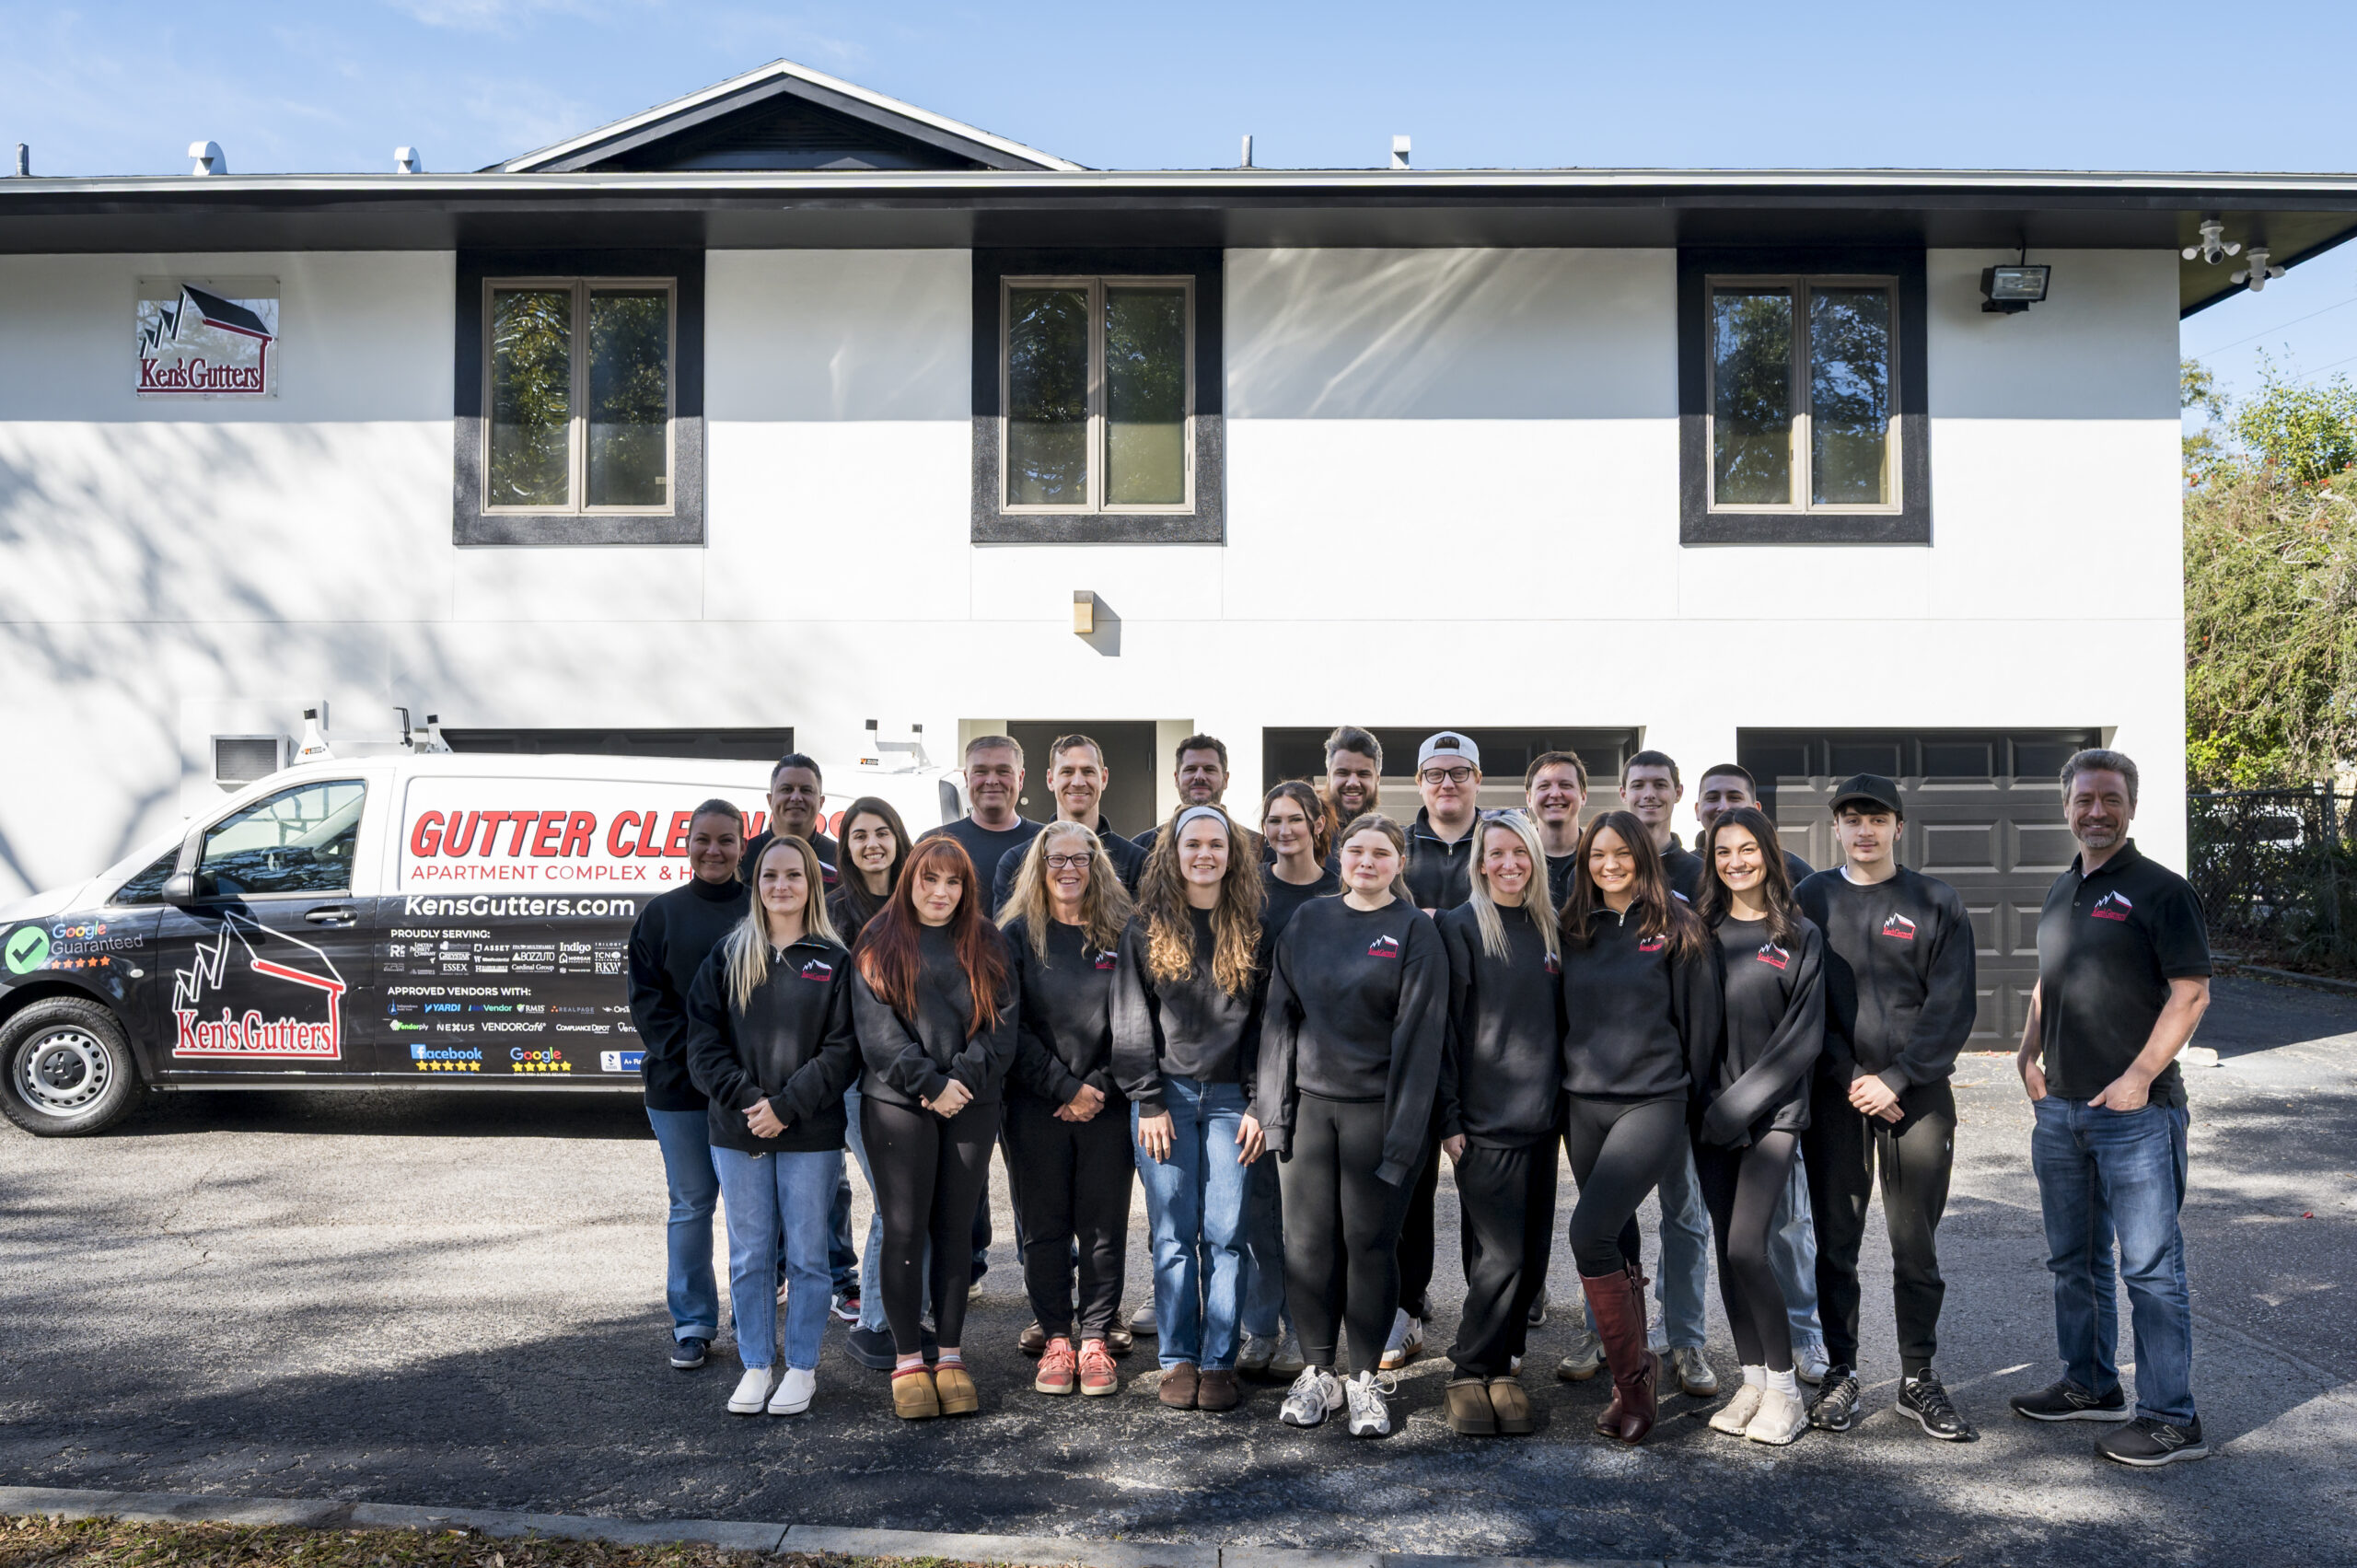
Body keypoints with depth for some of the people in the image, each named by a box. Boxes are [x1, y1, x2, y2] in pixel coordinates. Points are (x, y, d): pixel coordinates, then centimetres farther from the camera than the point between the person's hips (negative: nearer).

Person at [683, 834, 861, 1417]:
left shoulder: (834, 960, 0)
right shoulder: (727, 956, 7)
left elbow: (842, 1050, -5)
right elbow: (703, 1039, 1)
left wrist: (786, 1107, -14)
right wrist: (747, 1099, -12)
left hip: (811, 1134, -2)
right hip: (736, 1131, 2)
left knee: (806, 1254, 6)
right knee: (749, 1255, 9)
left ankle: (802, 1368, 19)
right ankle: (755, 1366, 22)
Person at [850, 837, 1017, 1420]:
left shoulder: (985, 944, 10)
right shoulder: (881, 942, 4)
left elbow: (1002, 1022, 3)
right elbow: (876, 1027, -5)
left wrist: (962, 1077, -11)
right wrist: (930, 1084, -13)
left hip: (973, 1105, 2)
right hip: (897, 1104, -2)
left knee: (956, 1230, 7)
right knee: (904, 1230, -1)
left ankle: (951, 1355, 16)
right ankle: (907, 1360, 9)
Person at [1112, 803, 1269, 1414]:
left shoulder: (1252, 931, 6)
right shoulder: (1145, 930, 4)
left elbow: (1266, 1022, 5)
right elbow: (1131, 1020, 2)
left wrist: (1259, 1105, -1)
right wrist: (1148, 1100, -4)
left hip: (1230, 1099, 1)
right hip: (1166, 1096, 0)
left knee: (1226, 1235, 0)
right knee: (1173, 1235, 2)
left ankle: (1219, 1361, 9)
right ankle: (1178, 1360, 12)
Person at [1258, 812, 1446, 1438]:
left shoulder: (1415, 931, -2)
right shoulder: (1308, 921, 9)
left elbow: (1420, 1034, -7)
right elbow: (1281, 1016, 9)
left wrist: (1404, 1133, -12)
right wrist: (1273, 1104, 2)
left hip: (1377, 1108, -3)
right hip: (1309, 1103, 3)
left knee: (1370, 1243, 3)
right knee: (1308, 1241, 5)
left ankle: (1365, 1380, 17)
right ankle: (1317, 1373, 19)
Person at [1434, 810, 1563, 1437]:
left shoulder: (1550, 928, 12)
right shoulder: (1460, 926, -4)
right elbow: (1446, 1026, -7)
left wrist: (1562, 1101, 12)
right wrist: (1449, 1115, -10)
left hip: (1541, 1116, 6)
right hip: (1484, 1120, -5)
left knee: (1533, 1253, 8)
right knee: (1499, 1254, -7)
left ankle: (1500, 1366, 21)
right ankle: (1470, 1375, 8)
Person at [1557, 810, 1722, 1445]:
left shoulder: (1677, 928, -3)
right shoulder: (1575, 931, 10)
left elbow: (1701, 1018, -1)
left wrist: (1691, 1096, 1)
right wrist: (1564, 1085, 16)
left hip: (1653, 1101, -5)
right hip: (1583, 1102, 5)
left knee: (1590, 1230, -18)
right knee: (1617, 1240, 11)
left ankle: (1632, 1370, -2)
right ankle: (1634, 1381, 23)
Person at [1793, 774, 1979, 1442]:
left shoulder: (1935, 903, 3)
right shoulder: (1811, 899, 4)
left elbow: (1952, 1007, -2)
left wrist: (1896, 1079, -11)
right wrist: (1849, 1079, -8)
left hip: (1917, 1095, 0)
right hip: (1835, 1096, 1)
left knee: (1916, 1245, 6)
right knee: (1835, 1243, 6)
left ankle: (1918, 1378, 19)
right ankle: (1841, 1374, 17)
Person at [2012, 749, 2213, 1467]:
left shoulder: (2161, 891, -8)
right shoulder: (2061, 892, 14)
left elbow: (2191, 993, -14)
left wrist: (2139, 1076, -19)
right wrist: (2029, 1054, 10)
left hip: (2135, 1111, -8)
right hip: (2059, 1109, 8)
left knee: (2150, 1266, -3)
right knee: (2073, 1259, 17)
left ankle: (2171, 1418, 6)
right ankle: (2090, 1385, 32)